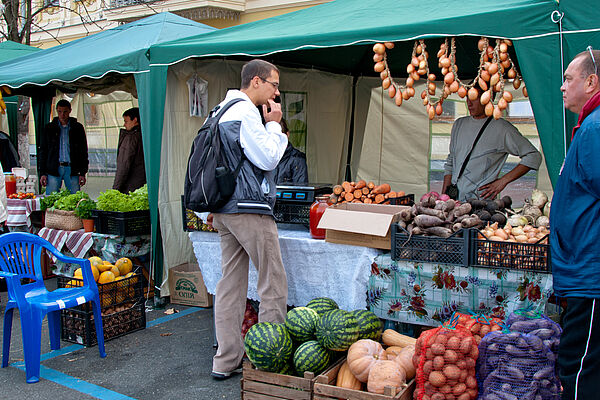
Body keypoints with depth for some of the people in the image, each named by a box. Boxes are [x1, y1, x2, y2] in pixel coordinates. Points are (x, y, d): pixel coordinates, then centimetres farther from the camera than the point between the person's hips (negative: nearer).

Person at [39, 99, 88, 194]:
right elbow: (42, 151, 11)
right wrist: (42, 173, 2)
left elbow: (83, 151, 10)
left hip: (72, 170, 0)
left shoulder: (78, 128, 9)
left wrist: (83, 173, 2)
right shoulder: (49, 128, 9)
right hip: (53, 169, 0)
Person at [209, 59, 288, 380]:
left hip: (224, 209, 10)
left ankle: (226, 361, 18)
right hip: (248, 209, -10)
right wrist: (274, 125, -3)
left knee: (231, 284, 11)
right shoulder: (246, 112, -12)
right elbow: (267, 159, -14)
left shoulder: (222, 110, 19)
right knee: (274, 284, -1)